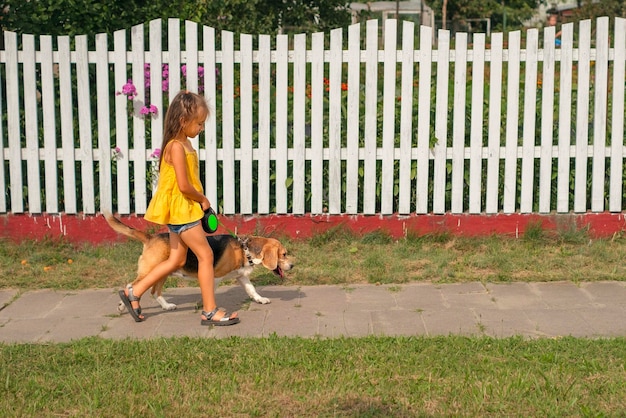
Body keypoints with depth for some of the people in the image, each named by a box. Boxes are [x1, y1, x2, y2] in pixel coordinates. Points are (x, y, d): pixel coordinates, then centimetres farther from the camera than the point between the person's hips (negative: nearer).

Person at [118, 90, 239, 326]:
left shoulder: (185, 143, 11)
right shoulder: (176, 147, -19)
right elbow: (184, 186, -23)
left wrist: (200, 201, 2)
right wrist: (203, 199, -9)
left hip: (183, 209, 10)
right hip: (180, 209, -10)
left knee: (176, 261, 15)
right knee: (206, 255, -3)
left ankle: (133, 293, 22)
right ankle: (210, 311, 4)